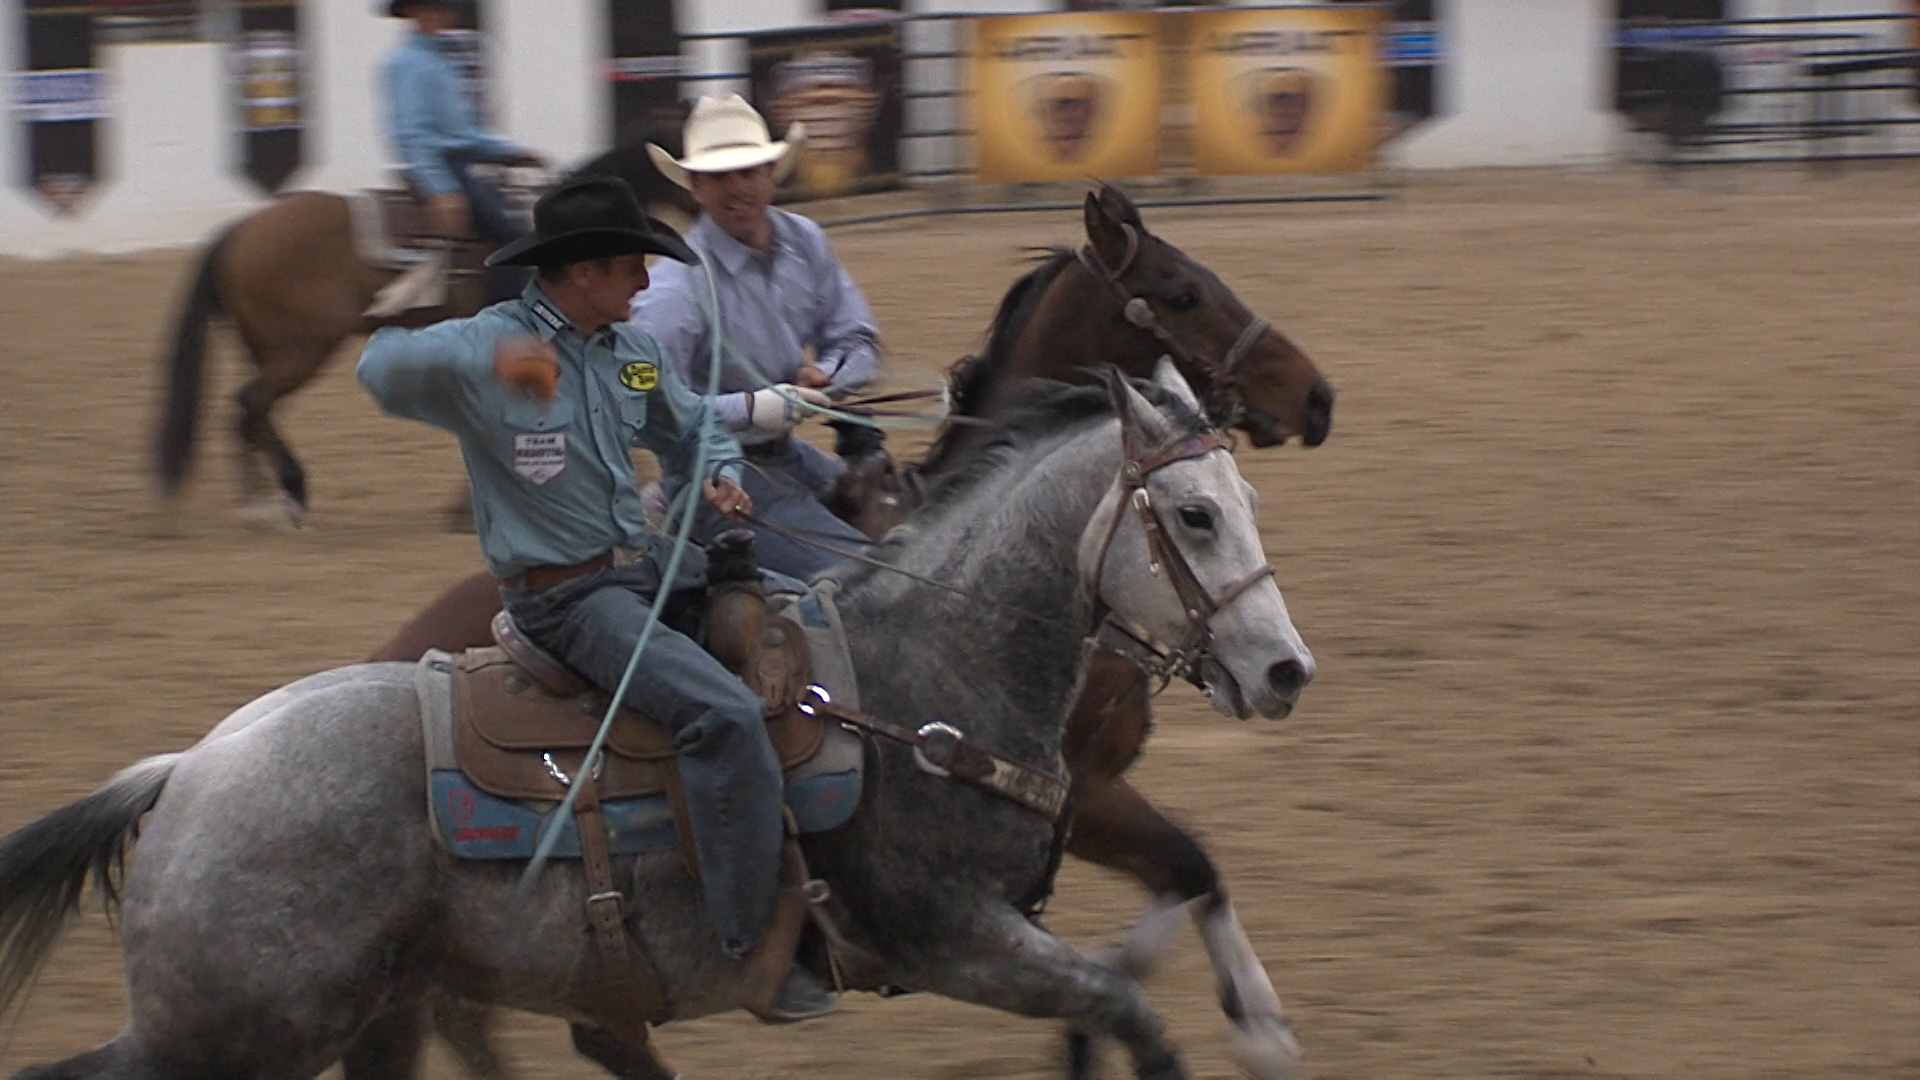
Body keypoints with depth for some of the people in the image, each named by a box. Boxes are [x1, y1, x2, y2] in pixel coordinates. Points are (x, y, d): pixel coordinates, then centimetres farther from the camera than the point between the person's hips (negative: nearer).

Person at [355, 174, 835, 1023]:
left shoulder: (630, 351, 8)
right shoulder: (489, 347, -15)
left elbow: (690, 426, 25)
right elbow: (384, 367, -34)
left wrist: (719, 475, 1)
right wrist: (488, 363, -52)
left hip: (648, 565, 9)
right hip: (567, 597, -9)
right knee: (723, 712, -27)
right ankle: (752, 947, -24)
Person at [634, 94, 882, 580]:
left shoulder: (805, 243, 3)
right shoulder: (679, 287, -19)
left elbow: (859, 341, 11)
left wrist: (826, 376, -12)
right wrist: (751, 408, -30)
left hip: (785, 452, 8)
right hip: (718, 476, -8)